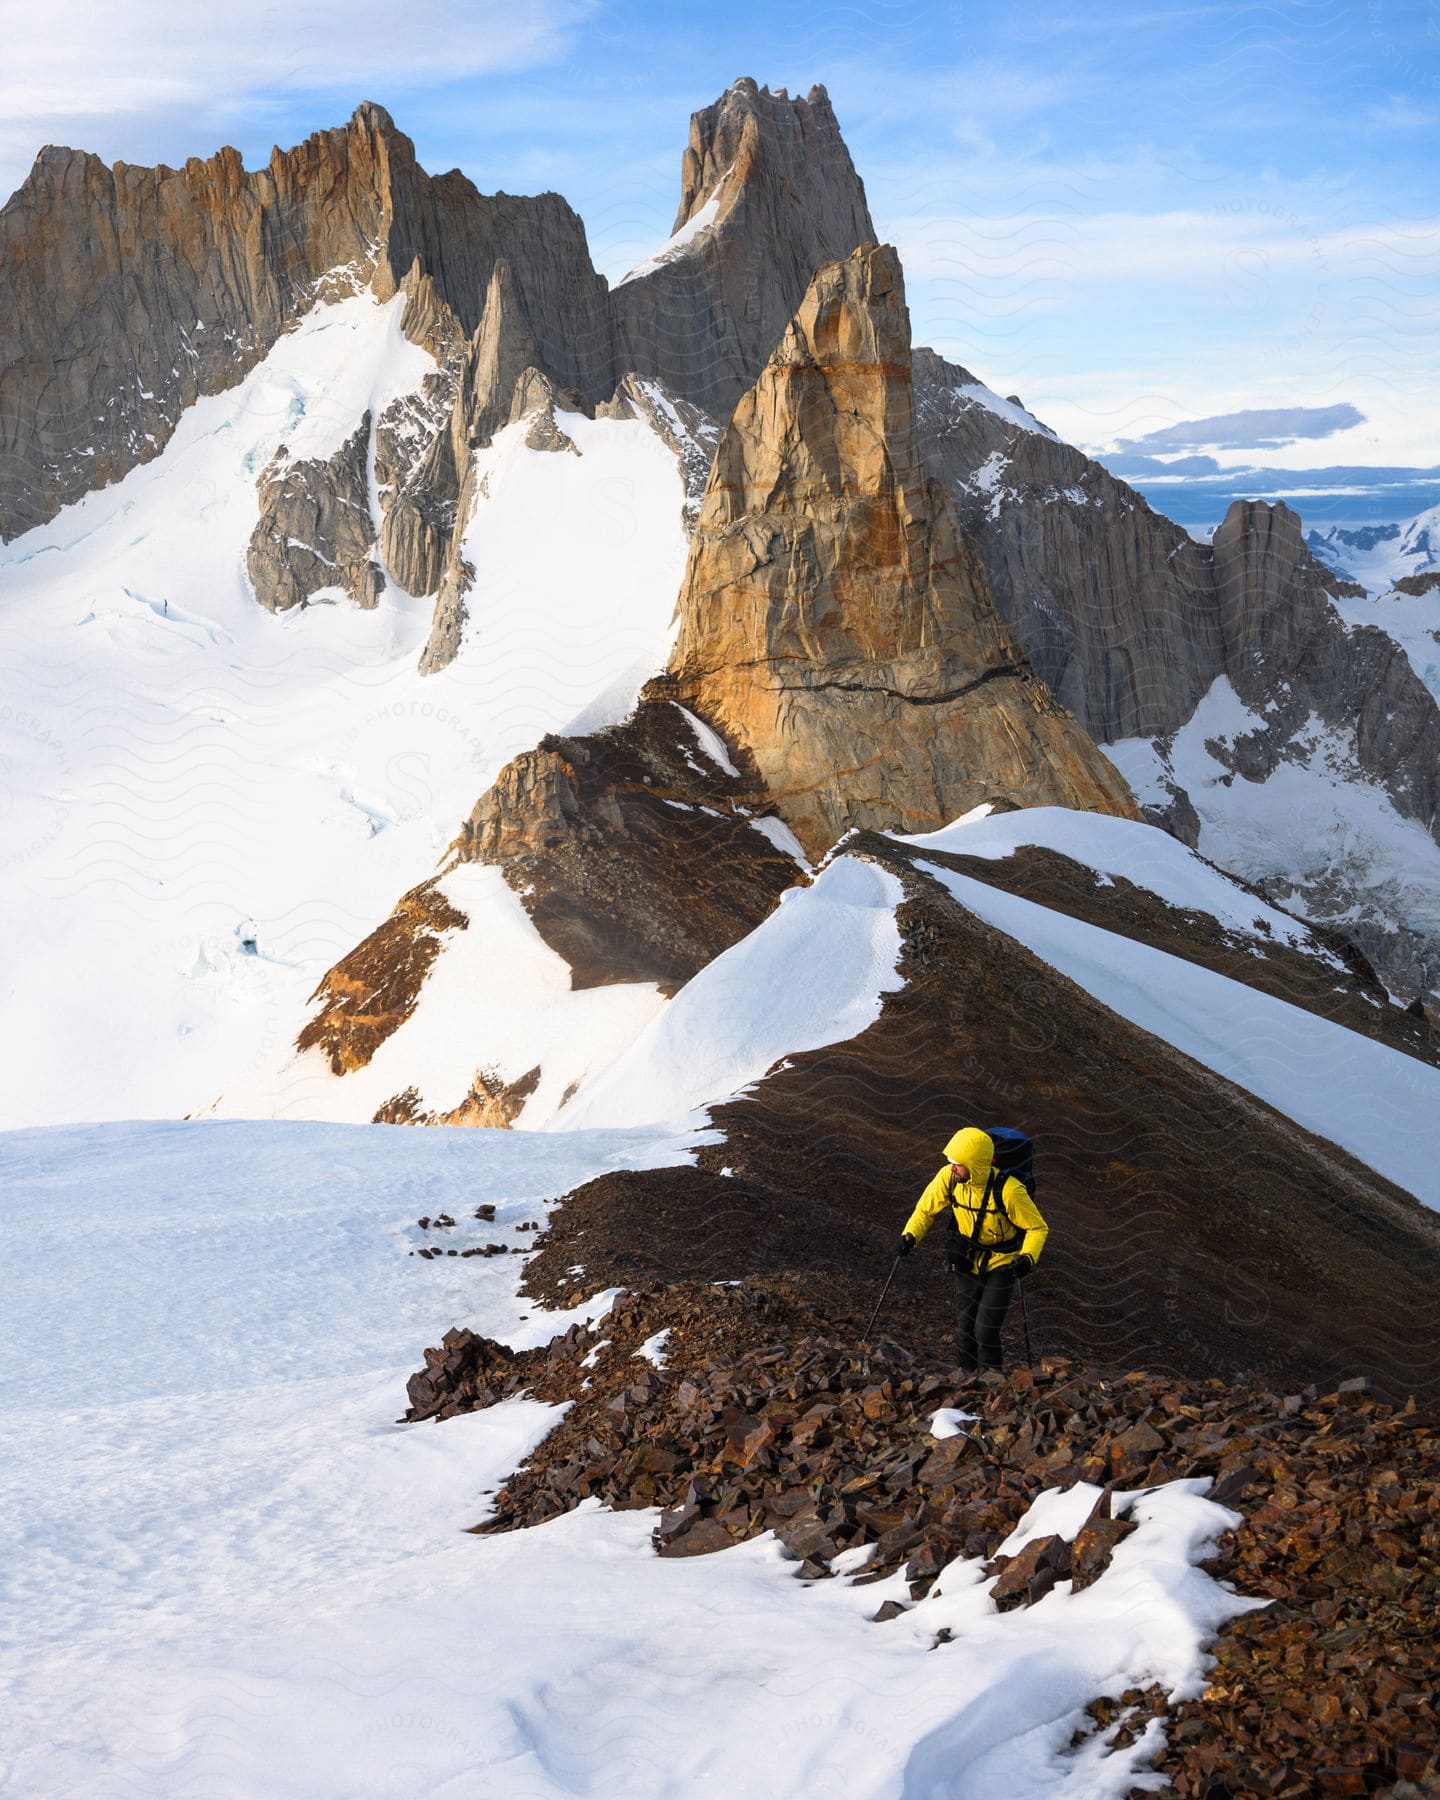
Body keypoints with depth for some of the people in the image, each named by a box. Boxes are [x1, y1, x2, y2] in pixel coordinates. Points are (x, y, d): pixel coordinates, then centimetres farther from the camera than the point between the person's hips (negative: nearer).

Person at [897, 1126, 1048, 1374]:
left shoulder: (1008, 1190, -31)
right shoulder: (948, 1177, -19)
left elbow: (1038, 1228, -18)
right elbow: (926, 1209, -2)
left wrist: (1027, 1257, -35)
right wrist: (910, 1235, -18)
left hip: (1002, 1263, -4)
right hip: (969, 1262, 4)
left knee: (985, 1331, -8)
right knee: (965, 1326, 14)